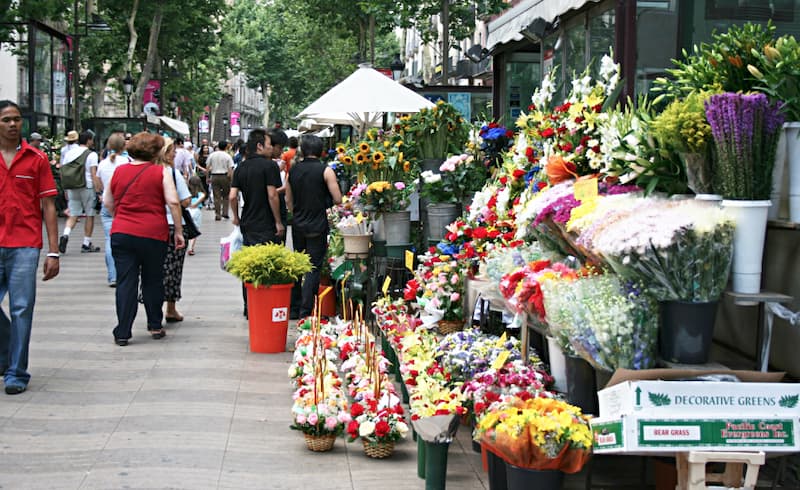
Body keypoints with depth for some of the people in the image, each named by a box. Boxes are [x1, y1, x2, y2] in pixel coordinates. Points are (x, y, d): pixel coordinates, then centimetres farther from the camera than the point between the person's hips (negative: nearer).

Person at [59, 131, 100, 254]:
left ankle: (65, 235, -19)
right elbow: (94, 174, -13)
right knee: (90, 216, 7)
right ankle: (86, 244, 10)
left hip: (71, 188, 4)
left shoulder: (69, 153, 10)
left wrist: (66, 190, 18)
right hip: (87, 188, -4)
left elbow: (63, 173, 11)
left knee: (73, 215, 8)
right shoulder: (91, 155, -6)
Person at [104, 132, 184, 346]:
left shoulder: (119, 171, 7)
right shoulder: (161, 172, -3)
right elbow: (173, 202, -9)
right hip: (153, 234, -2)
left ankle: (122, 333, -2)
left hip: (121, 233, 2)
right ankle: (155, 326, 23)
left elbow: (107, 202, 15)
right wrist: (179, 231, -2)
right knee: (153, 281, 14)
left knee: (125, 282, 2)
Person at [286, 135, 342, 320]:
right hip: (317, 227, -5)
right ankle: (306, 310, -8)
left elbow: (288, 200, 12)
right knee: (313, 268, -2)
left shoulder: (293, 171, 5)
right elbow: (338, 199, -11)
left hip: (298, 226, 5)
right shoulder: (325, 171, -10)